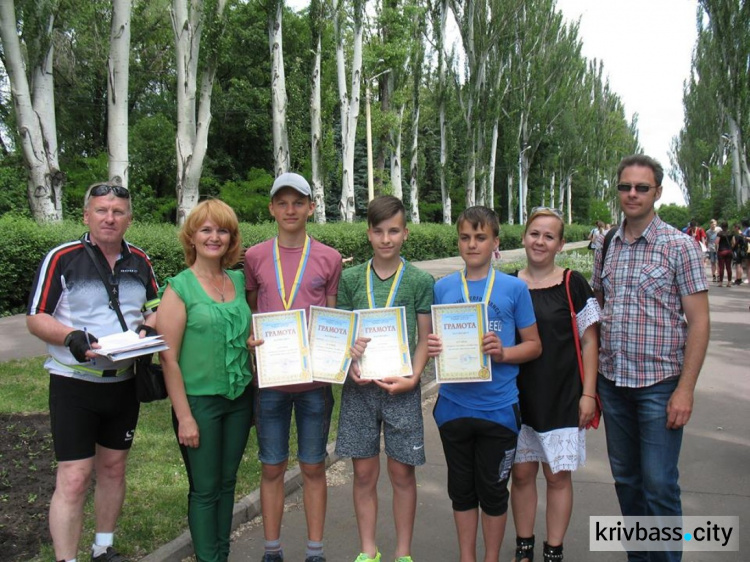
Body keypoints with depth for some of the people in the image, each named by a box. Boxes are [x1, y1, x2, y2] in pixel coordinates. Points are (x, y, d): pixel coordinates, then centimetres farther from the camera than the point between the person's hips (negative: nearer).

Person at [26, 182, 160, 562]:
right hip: (74, 383, -5)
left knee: (113, 467, 15)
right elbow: (36, 318, -7)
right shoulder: (62, 259, -7)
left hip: (124, 382, 5)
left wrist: (148, 327, -7)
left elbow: (156, 309, 15)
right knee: (73, 478, -6)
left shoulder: (140, 261, 7)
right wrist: (71, 337, -25)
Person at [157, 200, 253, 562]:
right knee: (205, 489, 7)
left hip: (239, 398, 5)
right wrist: (183, 416, -13)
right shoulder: (179, 288, -10)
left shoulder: (239, 281, 5)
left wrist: (256, 396, 9)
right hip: (199, 401, -5)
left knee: (227, 483, 16)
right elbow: (168, 358, -12)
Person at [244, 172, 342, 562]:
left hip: (314, 379, 0)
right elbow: (247, 314, 11)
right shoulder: (254, 257, 3)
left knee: (313, 468, 11)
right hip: (270, 379, 1)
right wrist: (249, 338, -9)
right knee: (272, 468, 11)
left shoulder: (329, 259, 1)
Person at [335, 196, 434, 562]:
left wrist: (412, 378, -11)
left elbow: (425, 339, 2)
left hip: (401, 388, -1)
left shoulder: (421, 280, 1)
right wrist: (351, 364, -10)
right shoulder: (350, 279, 4)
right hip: (359, 386, 1)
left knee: (402, 474, 8)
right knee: (364, 474, 9)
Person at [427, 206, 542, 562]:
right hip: (454, 405, 2)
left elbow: (534, 345, 1)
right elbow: (431, 341, 9)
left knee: (493, 489, 11)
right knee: (462, 488, 15)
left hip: (498, 408, -2)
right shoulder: (442, 288, 3)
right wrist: (431, 348, -14)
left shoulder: (514, 288, -3)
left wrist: (503, 353, -18)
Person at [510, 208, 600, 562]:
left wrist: (588, 393, -6)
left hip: (562, 396, -2)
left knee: (557, 475, 6)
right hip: (519, 396, 2)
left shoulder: (573, 285, -4)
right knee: (522, 472, 9)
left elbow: (589, 341, -3)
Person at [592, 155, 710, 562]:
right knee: (625, 478, 15)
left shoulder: (680, 247, -6)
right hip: (612, 381, 5)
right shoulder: (606, 247, 7)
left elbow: (699, 322, -8)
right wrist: (591, 378, 7)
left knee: (658, 484, -1)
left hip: (659, 383, -5)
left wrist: (685, 390, -14)